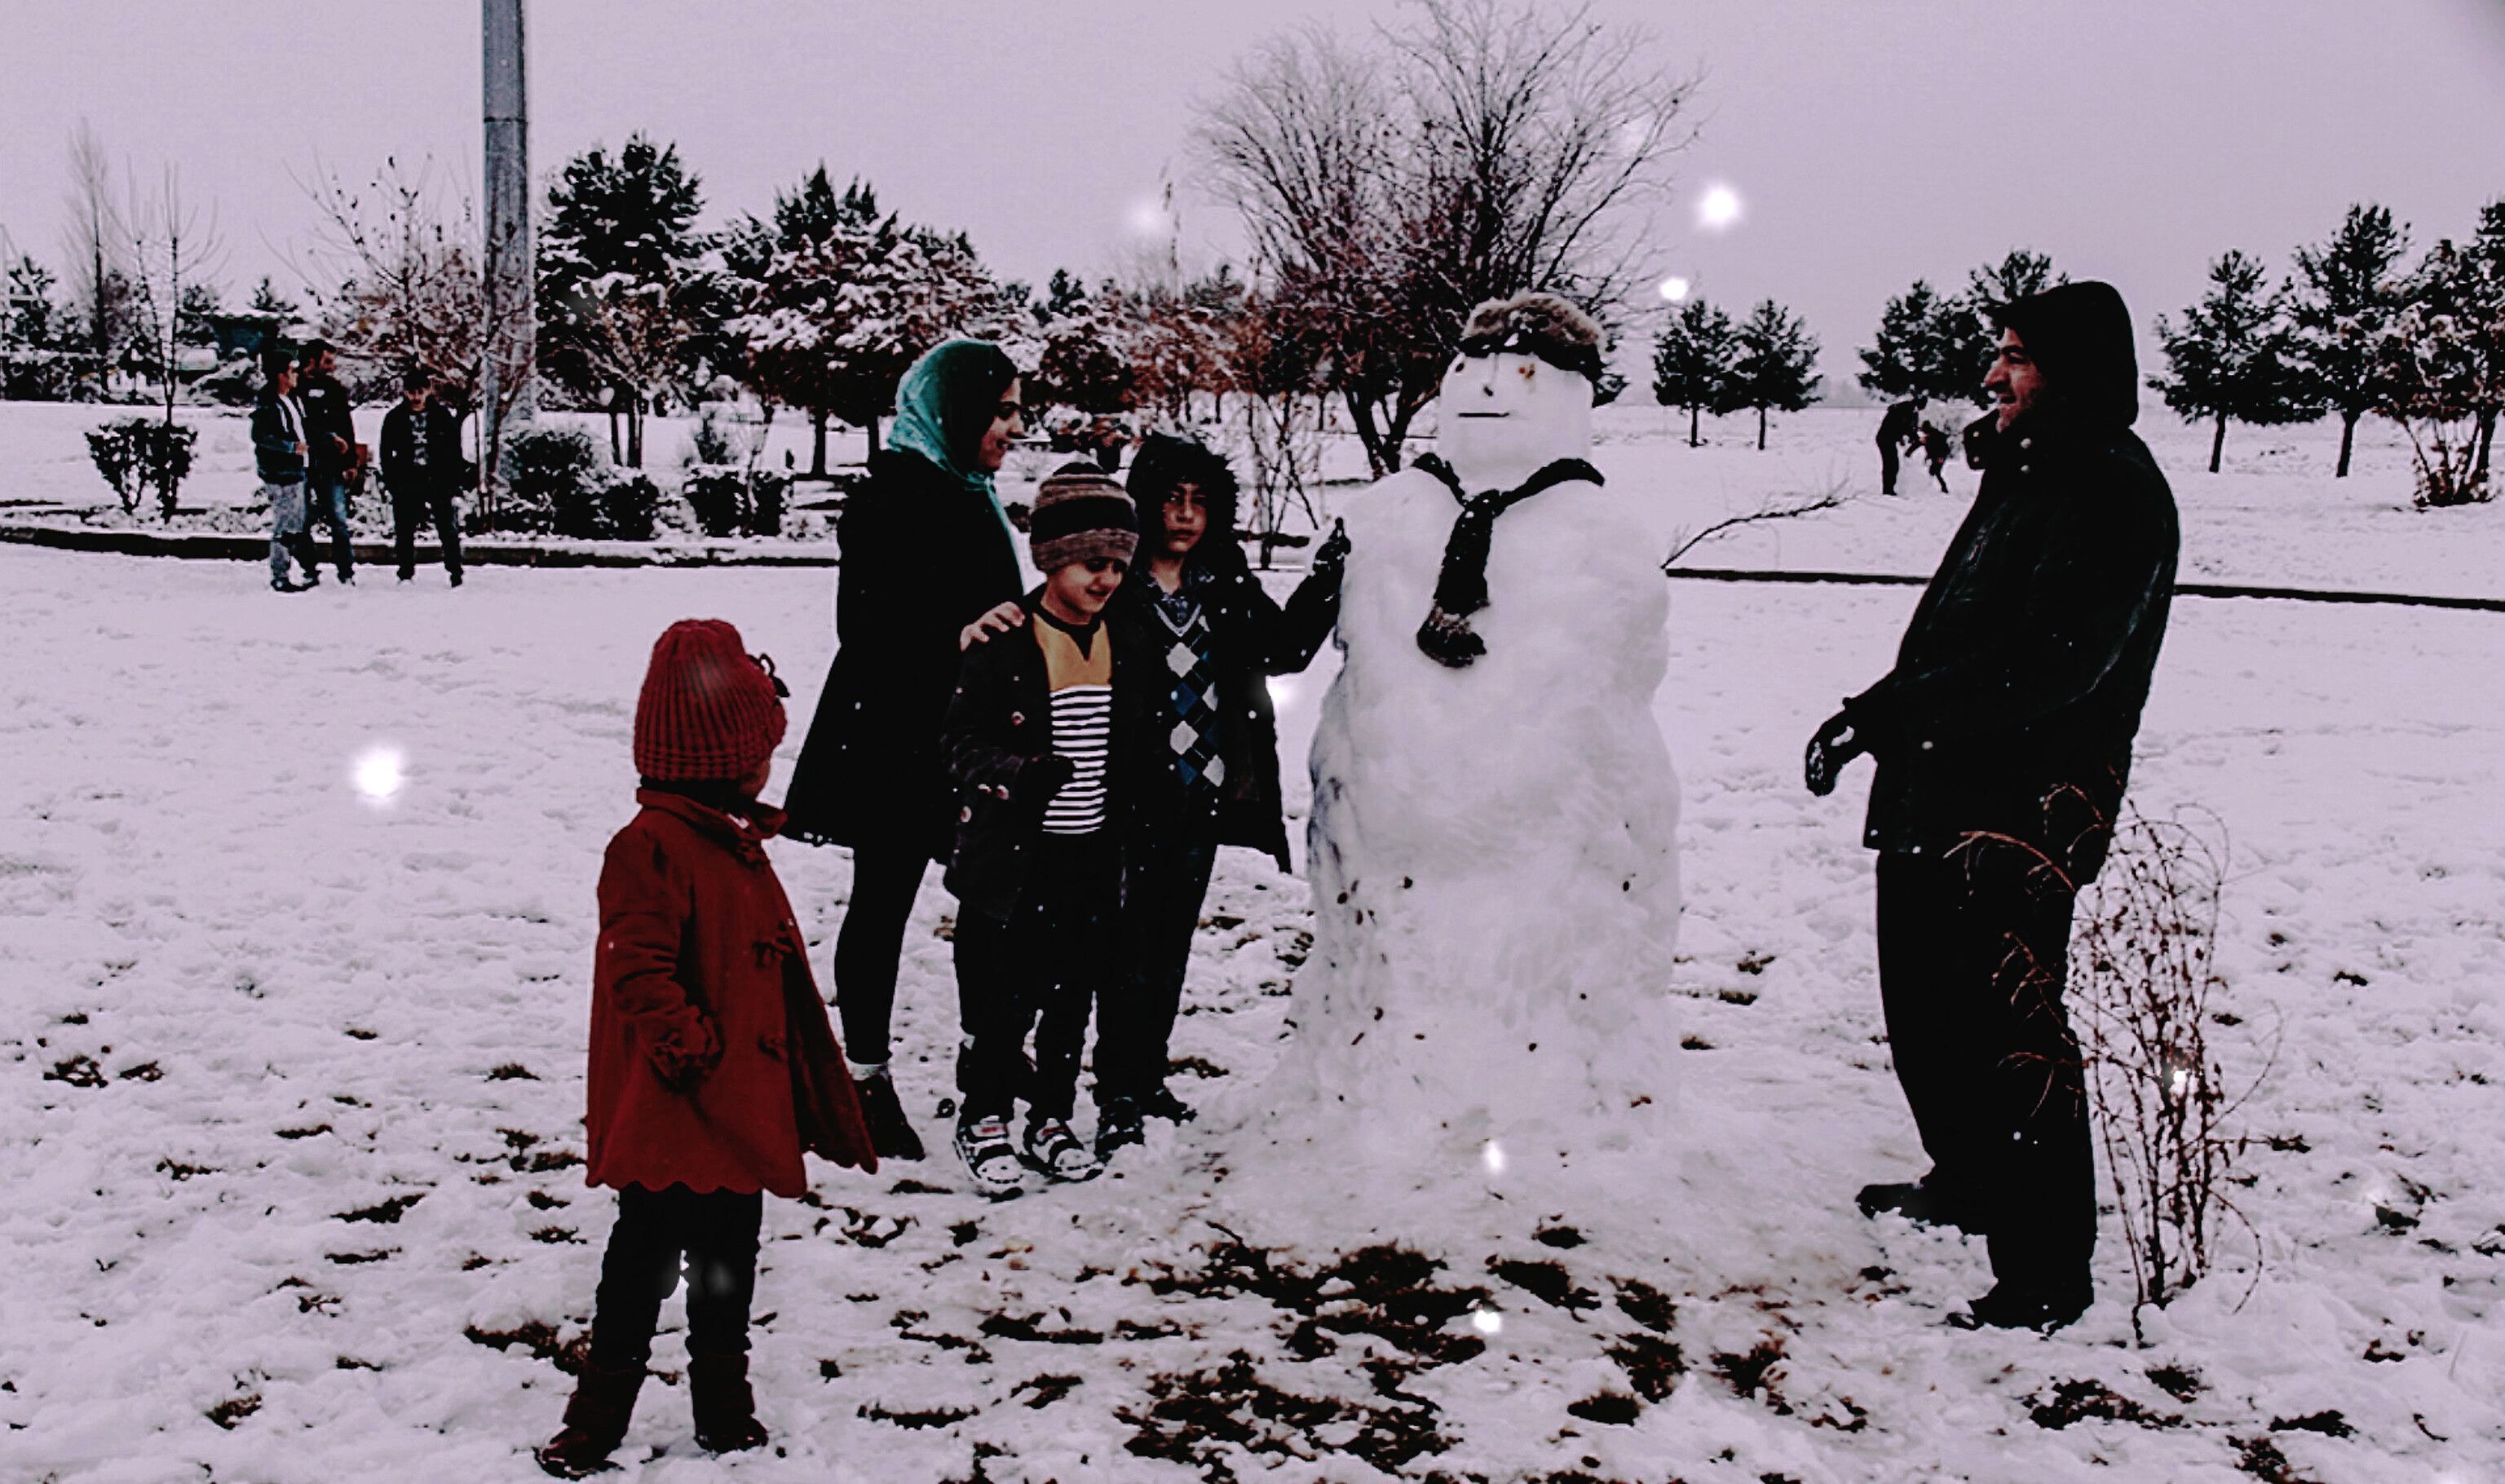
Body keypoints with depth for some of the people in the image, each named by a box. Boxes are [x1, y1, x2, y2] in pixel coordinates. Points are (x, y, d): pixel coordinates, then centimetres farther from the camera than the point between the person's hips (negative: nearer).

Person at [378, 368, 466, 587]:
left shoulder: (443, 415, 2)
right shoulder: (394, 418, 3)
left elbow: (455, 450, 4)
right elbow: (386, 453, 6)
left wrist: (453, 481, -3)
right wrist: (391, 483, -2)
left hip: (439, 481, -1)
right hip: (407, 483, 1)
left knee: (448, 529, -2)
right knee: (404, 532, 5)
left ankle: (455, 574, 5)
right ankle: (406, 574, 16)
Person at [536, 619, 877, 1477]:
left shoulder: (736, 843, 14)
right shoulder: (651, 846, -17)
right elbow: (640, 977, -23)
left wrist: (813, 1106, 21)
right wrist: (697, 1056, -23)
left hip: (743, 1119, 9)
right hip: (671, 1123, -9)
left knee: (727, 1268, 18)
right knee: (644, 1266, 2)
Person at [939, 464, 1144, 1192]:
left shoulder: (1123, 641, 8)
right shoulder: (1003, 642, -10)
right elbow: (964, 742, -10)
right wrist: (1018, 773, -27)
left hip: (1095, 853, 5)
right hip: (1014, 853, -5)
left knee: (1074, 990, 12)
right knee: (1005, 991, -1)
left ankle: (1051, 1120, 27)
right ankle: (984, 1119, 18)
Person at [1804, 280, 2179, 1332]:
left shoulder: (2115, 494, -14)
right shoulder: (2024, 475, 17)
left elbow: (2052, 664, -24)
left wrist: (1889, 711, -23)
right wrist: (1883, 715, 8)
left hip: (2024, 807, -10)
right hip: (1938, 791, 10)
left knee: (2009, 1029, -9)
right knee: (1922, 1006, 20)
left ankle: (2045, 1273, 1)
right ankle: (1968, 1182, 40)